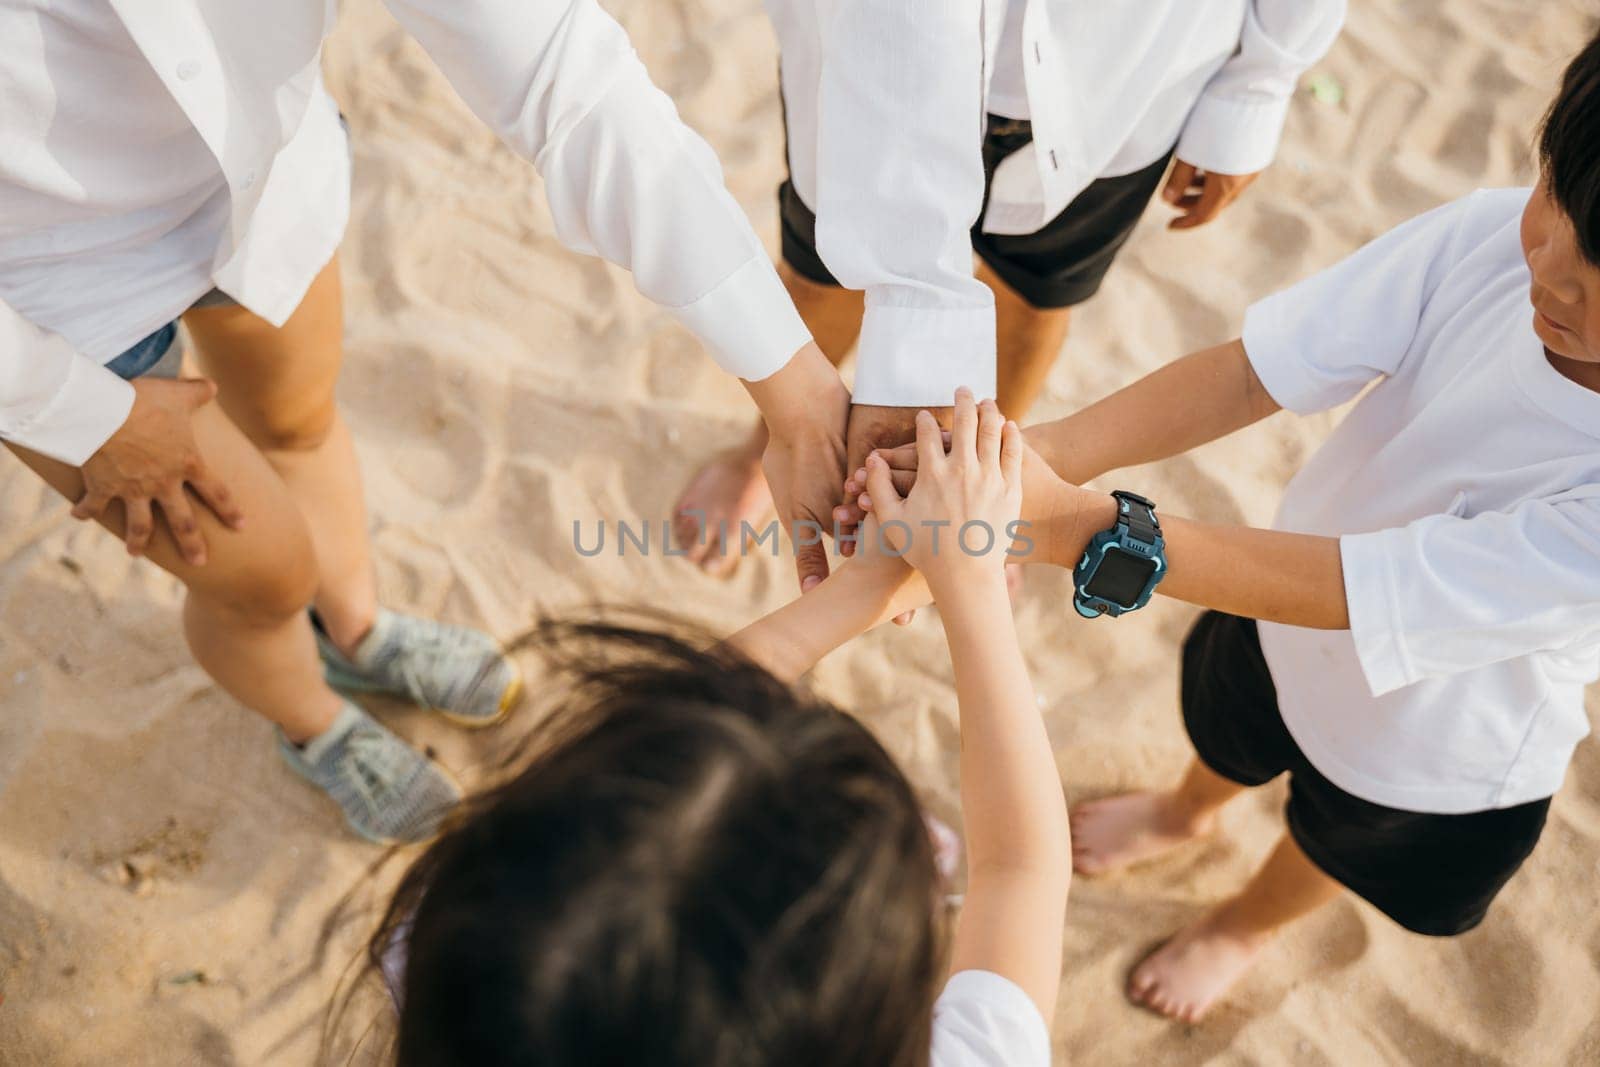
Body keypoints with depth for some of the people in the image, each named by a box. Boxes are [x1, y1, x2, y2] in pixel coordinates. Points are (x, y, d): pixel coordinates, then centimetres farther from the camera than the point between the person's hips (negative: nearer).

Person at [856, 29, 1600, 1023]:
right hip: (1294, 614, 3)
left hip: (1432, 755, -2)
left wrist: (1070, 524, -48)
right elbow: (1252, 374, -32)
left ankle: (1249, 925, 67)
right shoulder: (1497, 235, -33)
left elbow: (1343, 591, -43)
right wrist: (1041, 452, -46)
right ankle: (1186, 812, 72)